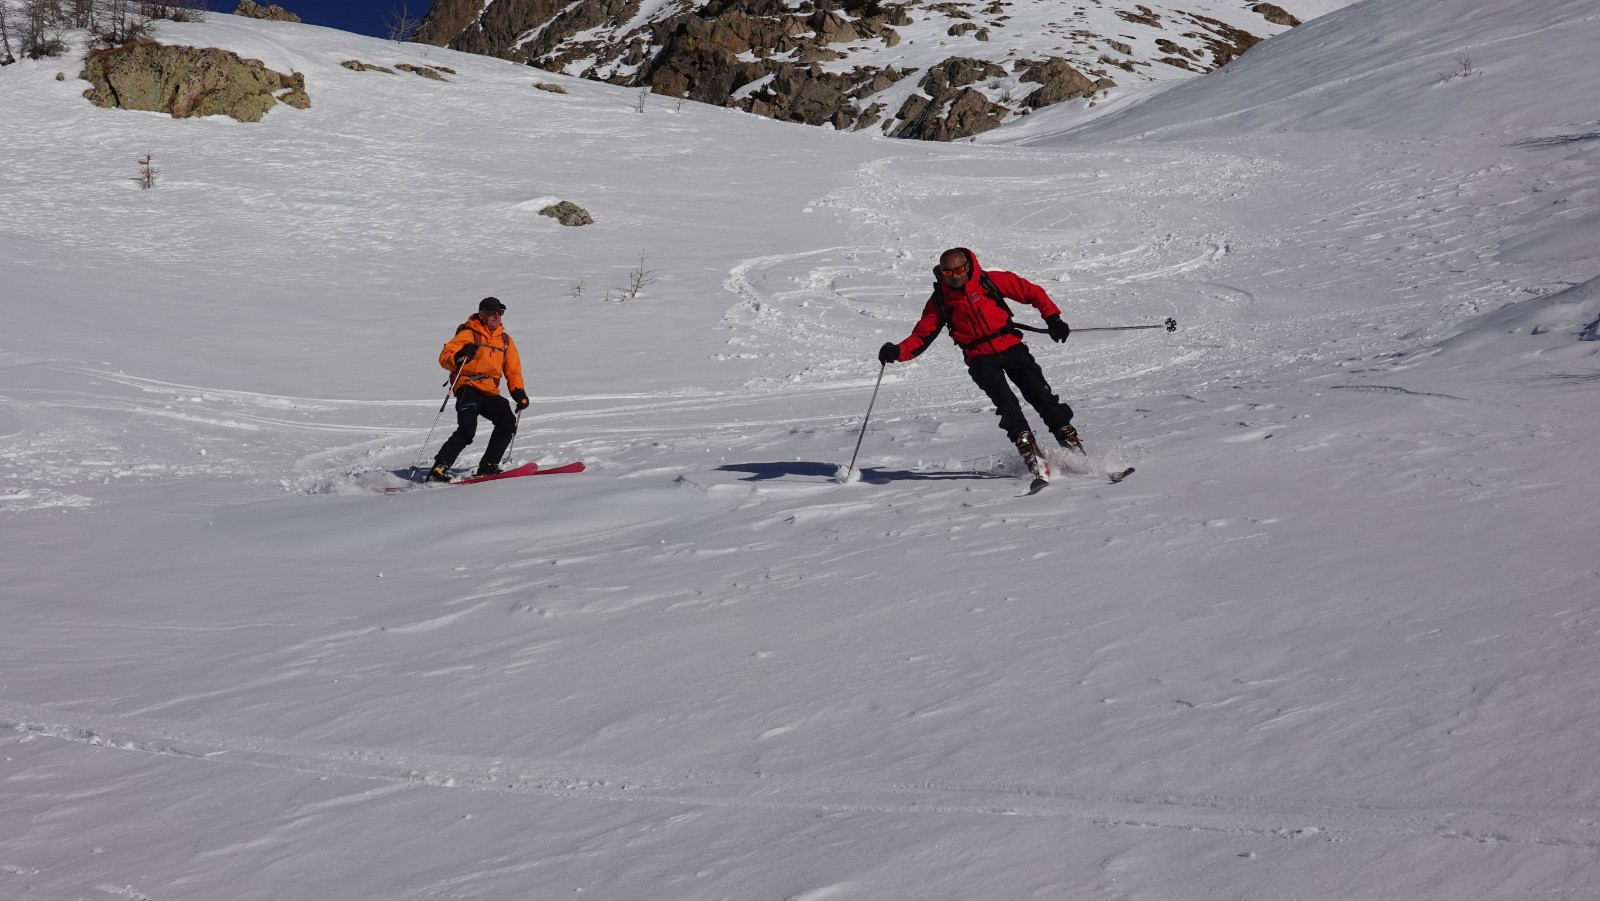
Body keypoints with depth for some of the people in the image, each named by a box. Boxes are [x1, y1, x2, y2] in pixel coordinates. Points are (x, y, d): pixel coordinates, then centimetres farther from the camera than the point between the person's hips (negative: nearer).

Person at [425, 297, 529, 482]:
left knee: (508, 423, -15)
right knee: (467, 430, -24)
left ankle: (488, 467, -6)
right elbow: (444, 357, -8)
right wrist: (458, 356, -30)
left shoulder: (505, 340, 17)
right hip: (468, 388, -6)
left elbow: (513, 370, 21)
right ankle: (438, 470, -22)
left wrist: (519, 391, 4)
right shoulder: (469, 334, -1)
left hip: (490, 392, 6)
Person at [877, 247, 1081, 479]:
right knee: (1005, 400, -25)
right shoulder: (939, 301, 3)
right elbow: (921, 336, 4)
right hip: (980, 359, 0)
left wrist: (1052, 317, -5)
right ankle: (1026, 444, -24)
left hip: (1011, 347, 0)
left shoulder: (991, 281, -2)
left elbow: (1031, 292, 4)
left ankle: (1067, 436, -3)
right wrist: (898, 351, -13)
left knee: (1040, 395, -13)